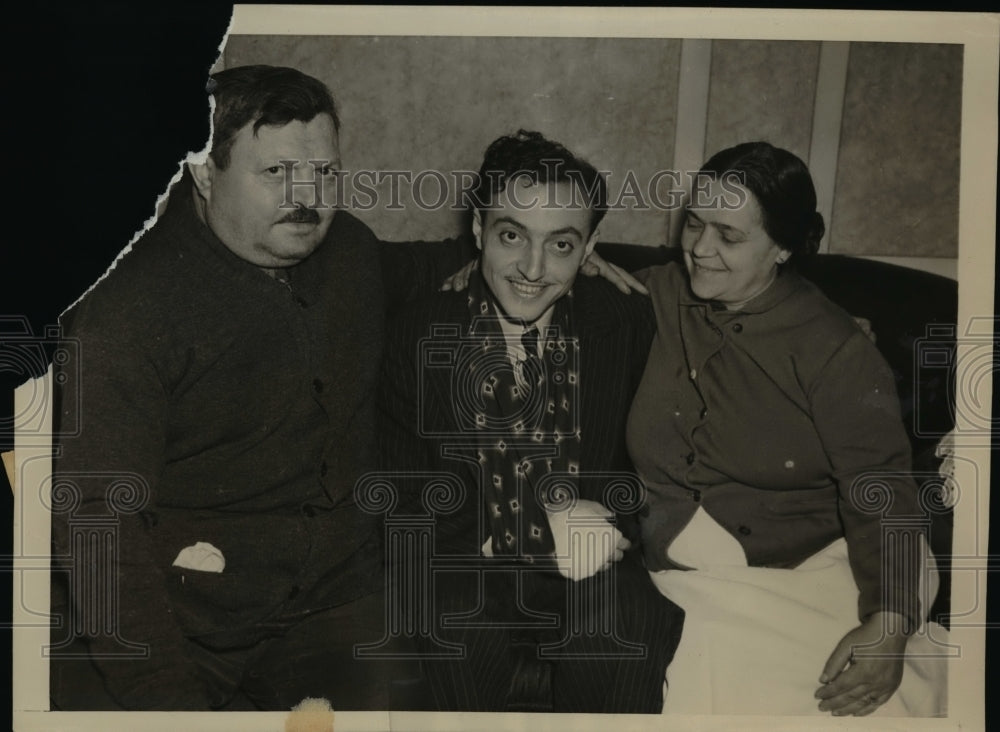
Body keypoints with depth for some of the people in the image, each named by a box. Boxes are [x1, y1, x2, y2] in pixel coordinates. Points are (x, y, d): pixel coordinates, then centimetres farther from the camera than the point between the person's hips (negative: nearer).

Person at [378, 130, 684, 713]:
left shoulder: (628, 325, 0)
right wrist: (539, 536, -12)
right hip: (465, 566, 0)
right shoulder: (420, 335, -2)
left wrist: (607, 522, -12)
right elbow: (410, 501, -1)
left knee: (619, 641, -30)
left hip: (593, 570, 1)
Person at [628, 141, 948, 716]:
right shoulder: (655, 299, 4)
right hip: (667, 570, 1)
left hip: (803, 575, -1)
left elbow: (880, 494, -8)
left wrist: (888, 624, -19)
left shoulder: (834, 350, -3)